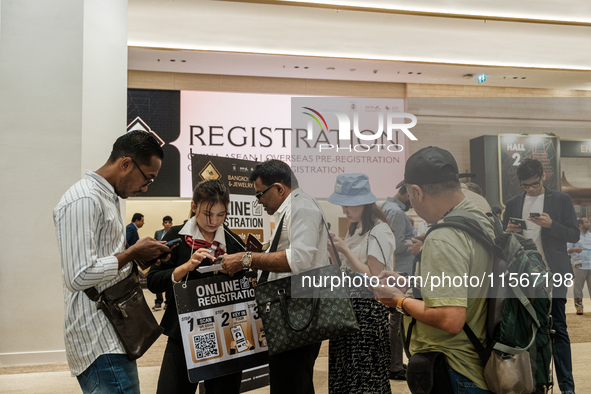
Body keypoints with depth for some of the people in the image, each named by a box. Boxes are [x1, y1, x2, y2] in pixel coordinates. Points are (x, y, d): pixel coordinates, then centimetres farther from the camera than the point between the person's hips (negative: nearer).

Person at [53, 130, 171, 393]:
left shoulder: (108, 197, 18)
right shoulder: (84, 201, -16)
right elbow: (79, 277, -24)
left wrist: (140, 256, 9)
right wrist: (133, 254, -15)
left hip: (112, 336, 10)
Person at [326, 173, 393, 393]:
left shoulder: (379, 231, -12)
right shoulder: (354, 231, 14)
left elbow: (372, 278, -18)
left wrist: (345, 250, -16)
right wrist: (333, 251, 0)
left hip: (368, 309, -8)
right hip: (348, 306, 8)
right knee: (344, 371, 11)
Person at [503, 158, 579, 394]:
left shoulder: (561, 200, 4)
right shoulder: (512, 204, 11)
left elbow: (574, 235, 0)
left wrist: (551, 224, -17)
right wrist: (508, 231, -9)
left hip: (552, 275, -3)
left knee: (558, 328, -1)